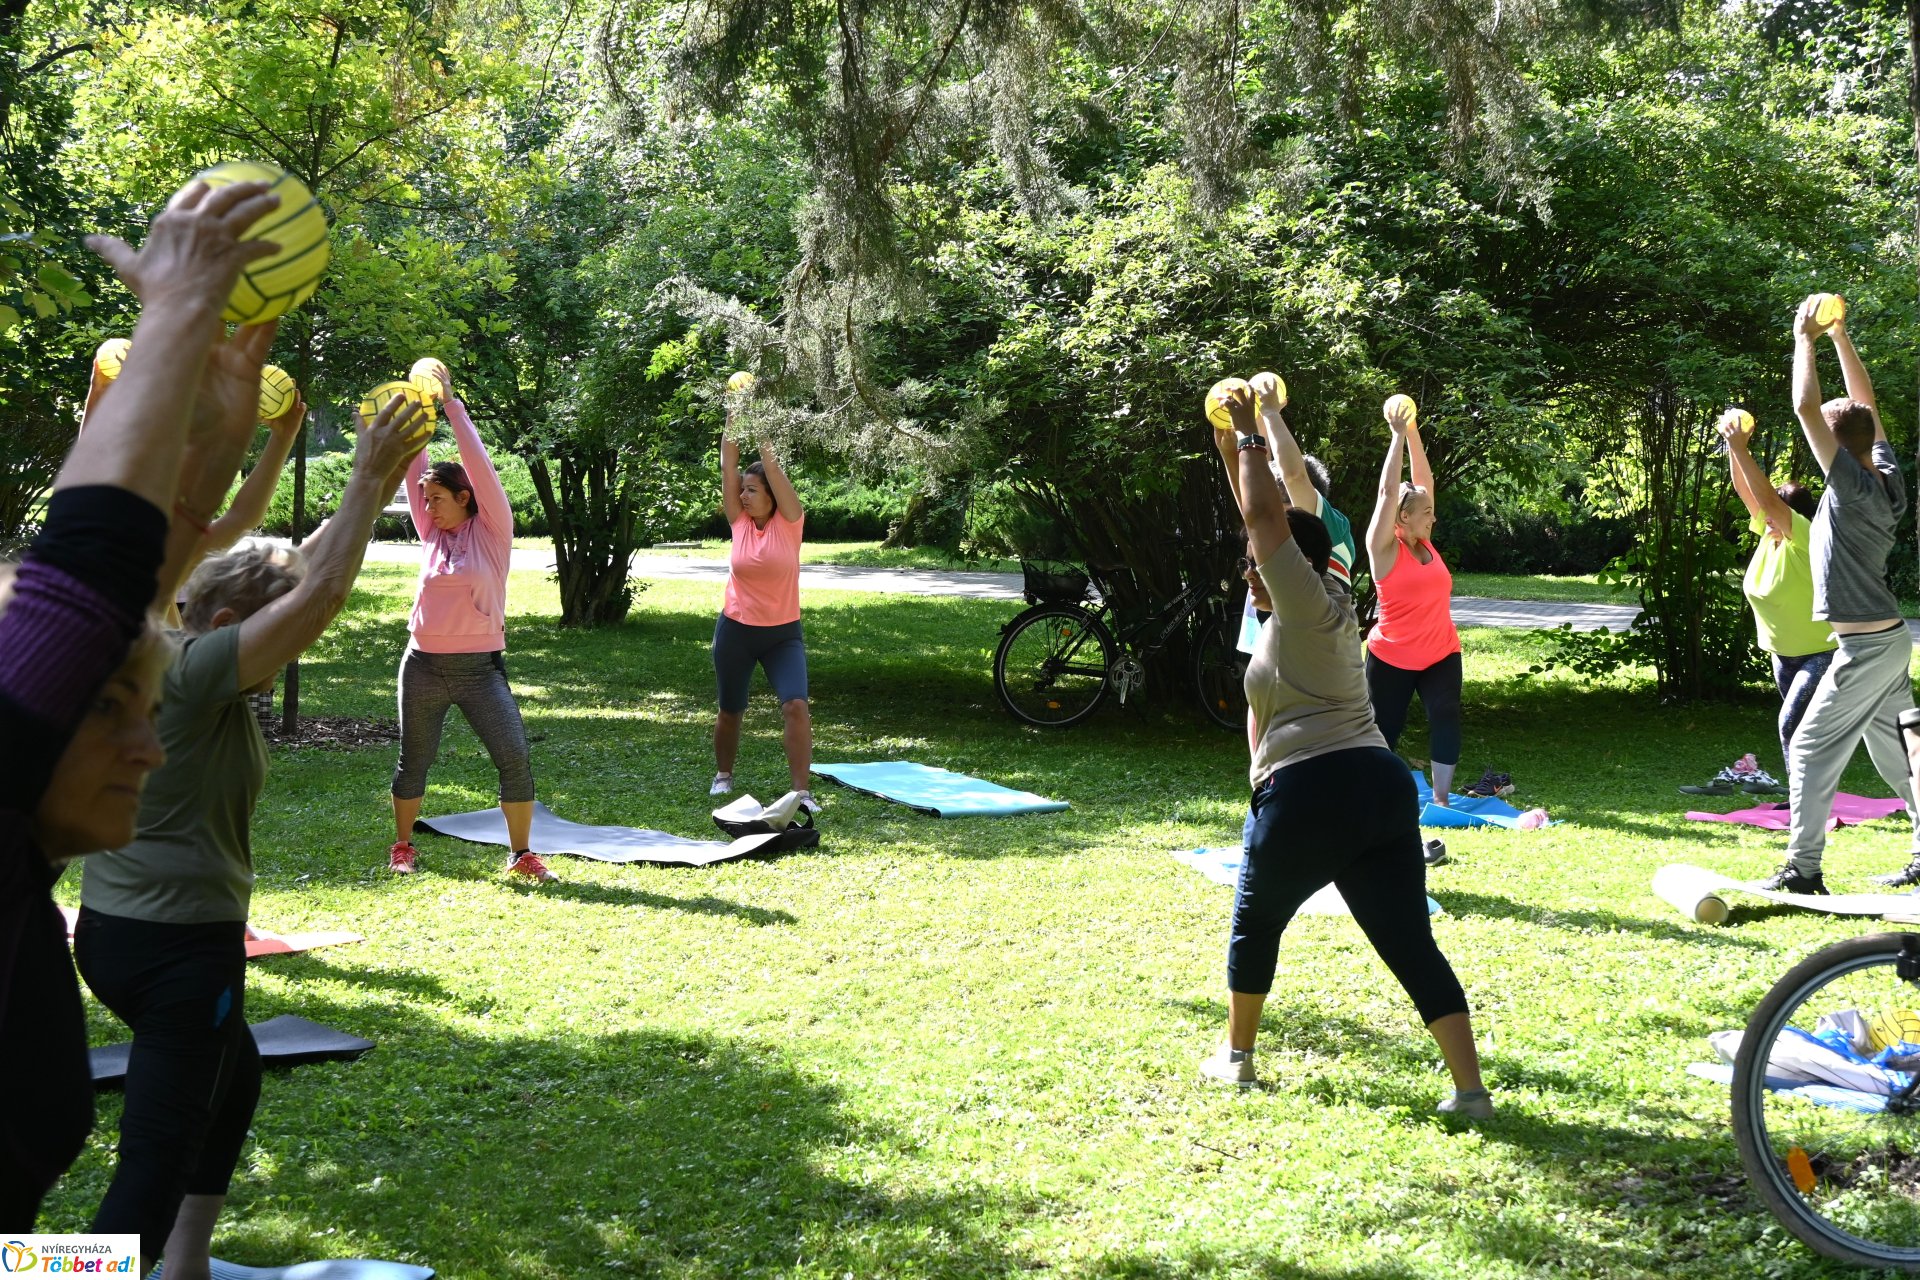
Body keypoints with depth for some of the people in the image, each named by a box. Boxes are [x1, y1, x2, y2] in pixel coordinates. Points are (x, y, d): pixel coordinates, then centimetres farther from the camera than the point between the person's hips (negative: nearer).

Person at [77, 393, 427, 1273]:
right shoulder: (196, 671, -18)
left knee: (234, 1074, 29)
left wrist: (371, 490, 13)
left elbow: (300, 573, 15)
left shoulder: (164, 662, 7)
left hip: (111, 929, 10)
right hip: (180, 943, -10)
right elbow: (321, 591, -23)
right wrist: (366, 483, -14)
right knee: (157, 1163, -7)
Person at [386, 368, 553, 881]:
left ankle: (521, 853, 1)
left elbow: (479, 465, -8)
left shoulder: (492, 532, -2)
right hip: (423, 666, 4)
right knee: (413, 761, 11)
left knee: (515, 758, -11)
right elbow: (415, 468, 6)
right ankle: (402, 846, 27)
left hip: (480, 668, -4)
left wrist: (451, 404, -7)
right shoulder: (431, 533, 9)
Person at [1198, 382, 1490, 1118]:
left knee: (1256, 924, 17)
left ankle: (1236, 1056, 30)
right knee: (1411, 945, 1)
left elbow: (1263, 515, -7)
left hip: (1311, 794, -7)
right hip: (1383, 788, 7)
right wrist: (1232, 450, 29)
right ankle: (1470, 1088, -8)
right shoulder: (1325, 608, 19)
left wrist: (1248, 435, 5)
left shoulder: (1305, 603, -2)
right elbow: (1269, 517, 27)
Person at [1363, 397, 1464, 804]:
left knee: (1445, 716, -10)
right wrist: (1399, 434, -15)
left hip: (1440, 654, 4)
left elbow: (1424, 481, 5)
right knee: (1385, 727, 5)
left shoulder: (1425, 542, 5)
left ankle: (1440, 797, -9)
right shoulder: (1384, 548, -9)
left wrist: (1413, 432, 0)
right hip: (1392, 658, -4)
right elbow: (1389, 490, -17)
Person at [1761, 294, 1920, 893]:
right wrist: (1839, 335, 14)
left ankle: (1803, 870, -5)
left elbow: (1806, 407, -24)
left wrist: (1805, 339, -13)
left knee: (1811, 748, -5)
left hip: (1867, 646, -9)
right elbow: (1864, 405, 16)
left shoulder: (1855, 486, -19)